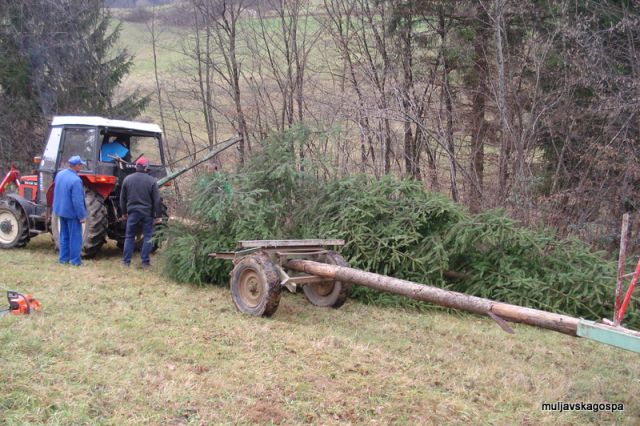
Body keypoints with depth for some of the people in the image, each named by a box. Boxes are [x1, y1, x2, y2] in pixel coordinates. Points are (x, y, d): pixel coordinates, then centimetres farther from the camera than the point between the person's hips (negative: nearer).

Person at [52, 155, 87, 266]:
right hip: (72, 212, -8)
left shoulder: (60, 174, 1)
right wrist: (81, 216, -16)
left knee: (64, 235, 17)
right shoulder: (75, 180, -25)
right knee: (75, 236, 2)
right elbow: (77, 201, -24)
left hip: (61, 210, 8)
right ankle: (75, 260, 6)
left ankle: (64, 258, 22)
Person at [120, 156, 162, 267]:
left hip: (133, 212, 2)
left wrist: (124, 212, 18)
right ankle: (145, 261, 5)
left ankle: (126, 261, 12)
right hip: (147, 213, -2)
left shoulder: (128, 179, 1)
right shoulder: (151, 180, -6)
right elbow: (157, 200, -7)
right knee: (147, 237, 6)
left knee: (129, 237, 12)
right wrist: (158, 215, 0)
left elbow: (122, 198, 7)